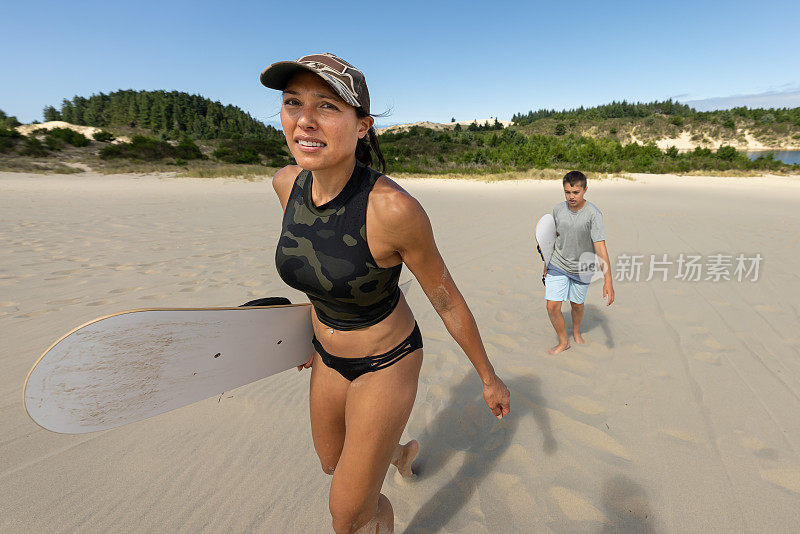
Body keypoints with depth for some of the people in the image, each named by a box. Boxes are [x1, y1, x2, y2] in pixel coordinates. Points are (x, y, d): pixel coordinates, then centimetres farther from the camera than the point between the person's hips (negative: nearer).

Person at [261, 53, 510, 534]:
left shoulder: (394, 208, -33)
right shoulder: (288, 183, -12)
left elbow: (447, 300, -19)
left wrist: (490, 378, -5)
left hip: (387, 362, -6)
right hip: (330, 356, 7)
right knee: (333, 464, 32)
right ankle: (403, 451, 66)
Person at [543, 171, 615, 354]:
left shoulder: (593, 213, -20)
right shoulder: (558, 209, -7)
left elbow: (600, 247, -25)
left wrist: (608, 280, -30)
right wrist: (547, 263, 14)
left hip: (581, 268, -2)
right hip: (558, 265, 2)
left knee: (577, 305, 16)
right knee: (552, 307, -5)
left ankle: (576, 332, 48)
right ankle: (563, 341, 20)